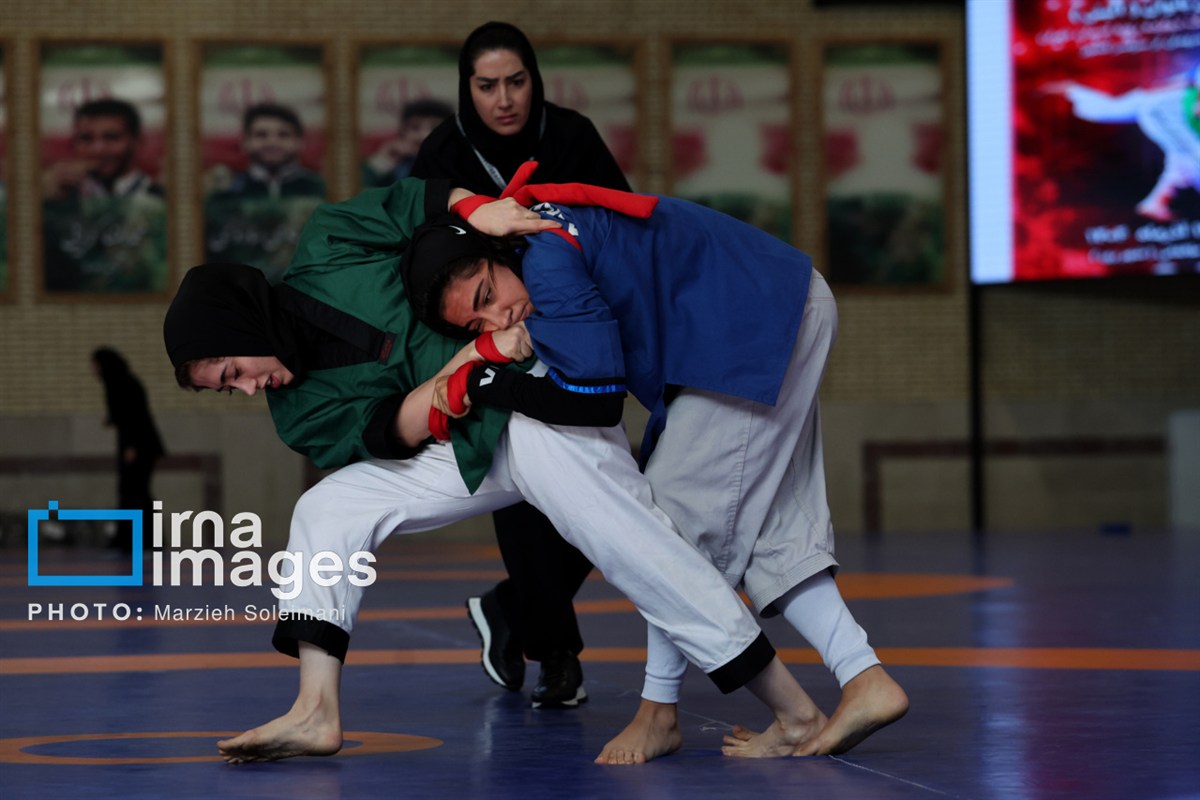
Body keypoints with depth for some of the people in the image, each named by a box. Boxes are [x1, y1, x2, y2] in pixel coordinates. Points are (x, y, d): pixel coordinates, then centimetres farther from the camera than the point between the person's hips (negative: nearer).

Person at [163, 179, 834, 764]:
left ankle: (797, 714, -11)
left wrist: (482, 212, -19)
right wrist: (475, 353, -23)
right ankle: (317, 712, -12)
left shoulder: (326, 249, -7)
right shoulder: (300, 414, 3)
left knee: (641, 554, -15)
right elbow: (399, 432, -11)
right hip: (471, 453, 6)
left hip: (540, 402, -6)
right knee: (326, 512, -6)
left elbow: (423, 201, 1)